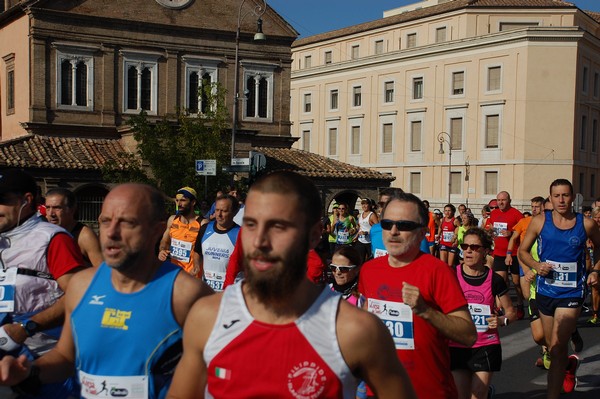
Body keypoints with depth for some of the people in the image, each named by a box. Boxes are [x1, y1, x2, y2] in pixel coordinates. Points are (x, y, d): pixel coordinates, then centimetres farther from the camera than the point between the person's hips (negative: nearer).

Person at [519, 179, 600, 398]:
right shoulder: (540, 221, -4)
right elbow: (523, 250, 5)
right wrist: (536, 265, -14)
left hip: (571, 295, -3)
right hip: (545, 292, 3)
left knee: (556, 350, -13)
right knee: (554, 347, 20)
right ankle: (570, 364, 54)